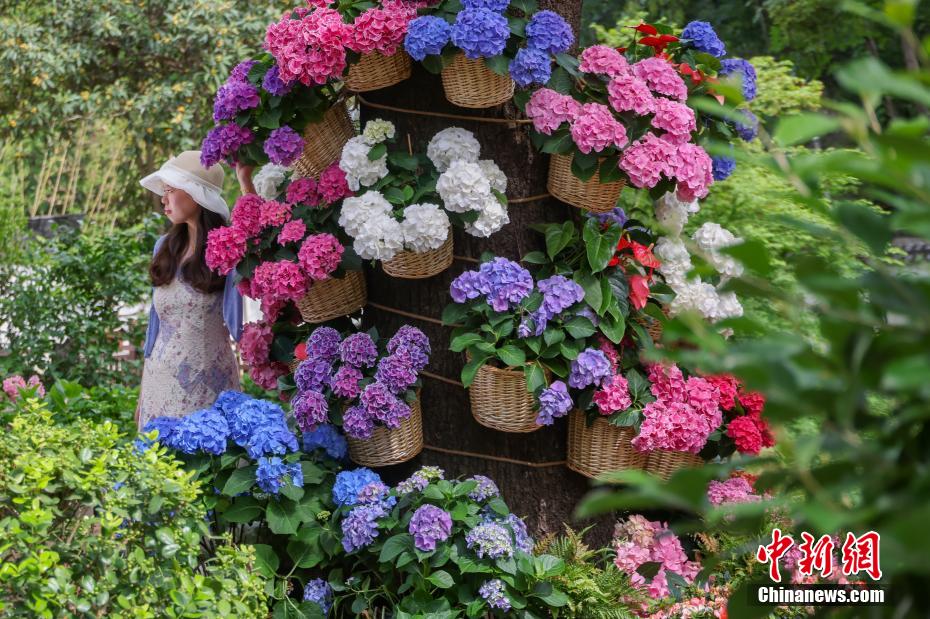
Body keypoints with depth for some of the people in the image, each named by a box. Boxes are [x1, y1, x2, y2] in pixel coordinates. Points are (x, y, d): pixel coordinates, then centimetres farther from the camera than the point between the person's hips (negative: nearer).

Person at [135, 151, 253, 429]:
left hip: (209, 387, -5)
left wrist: (245, 180, -30)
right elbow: (156, 324, 14)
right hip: (160, 384, 5)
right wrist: (143, 394, 14)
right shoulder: (165, 248, 10)